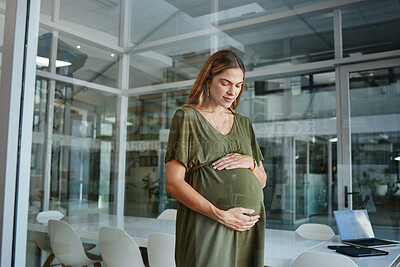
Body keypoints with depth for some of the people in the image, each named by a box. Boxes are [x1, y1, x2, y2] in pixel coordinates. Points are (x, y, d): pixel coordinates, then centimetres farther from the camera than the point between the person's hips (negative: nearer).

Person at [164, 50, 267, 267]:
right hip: (206, 227, -4)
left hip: (248, 226, 5)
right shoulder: (188, 117, -1)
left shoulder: (243, 124, 16)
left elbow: (262, 181, 17)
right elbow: (173, 183, -9)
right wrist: (221, 215, -16)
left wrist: (251, 163, -5)